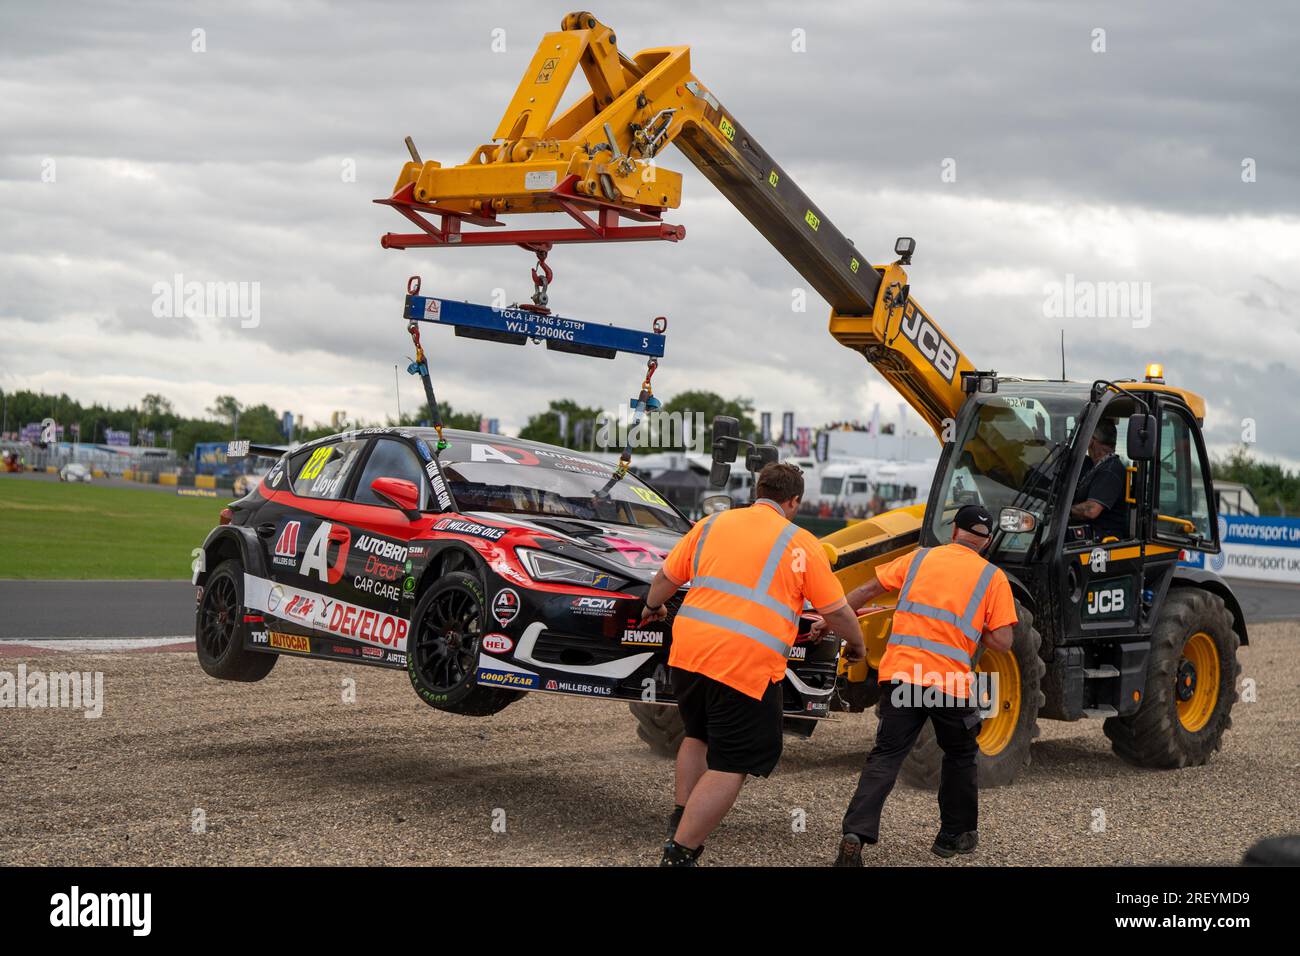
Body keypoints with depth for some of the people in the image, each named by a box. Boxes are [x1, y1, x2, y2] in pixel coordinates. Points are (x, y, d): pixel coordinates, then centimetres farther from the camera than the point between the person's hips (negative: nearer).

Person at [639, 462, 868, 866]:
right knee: (732, 765, 2)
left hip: (688, 650, 5)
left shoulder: (712, 524, 13)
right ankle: (679, 853, -2)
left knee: (699, 735, 29)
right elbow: (835, 611, 5)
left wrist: (652, 607, 39)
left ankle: (680, 823, 33)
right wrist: (857, 645, 25)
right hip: (748, 665, -5)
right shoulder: (801, 544, 4)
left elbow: (666, 578, 18)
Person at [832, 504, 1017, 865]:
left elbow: (867, 590, 12)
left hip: (900, 671, 2)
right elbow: (1002, 641, -3)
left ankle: (856, 835, -15)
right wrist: (971, 631, 15)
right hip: (951, 682, -2)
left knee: (886, 756, 2)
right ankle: (955, 835, 30)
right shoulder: (992, 577, 5)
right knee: (960, 755, 22)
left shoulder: (919, 558, 12)